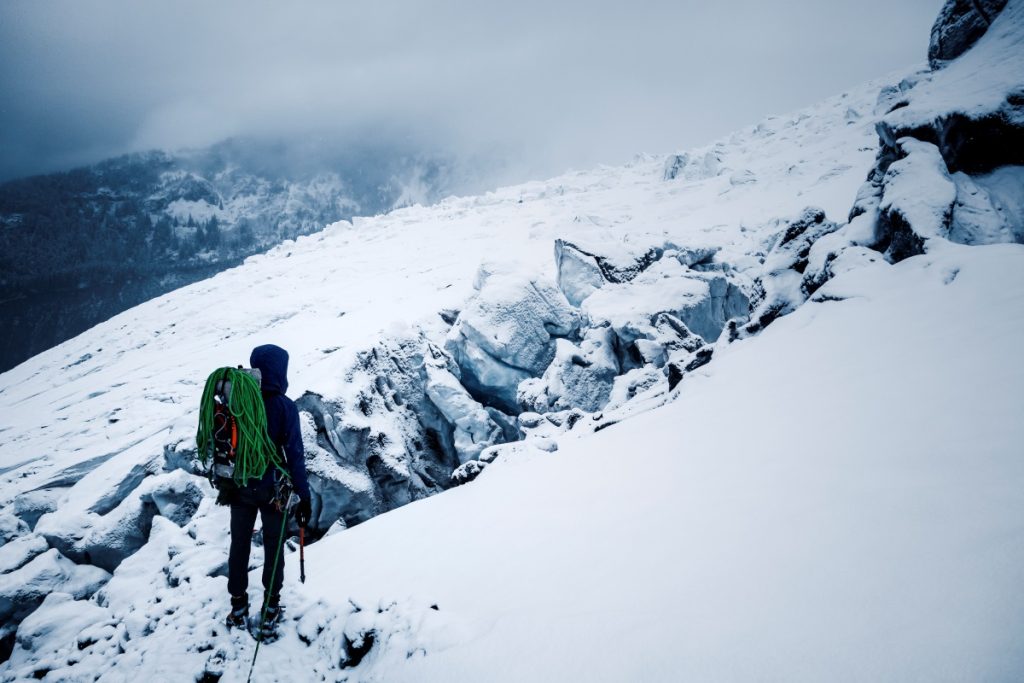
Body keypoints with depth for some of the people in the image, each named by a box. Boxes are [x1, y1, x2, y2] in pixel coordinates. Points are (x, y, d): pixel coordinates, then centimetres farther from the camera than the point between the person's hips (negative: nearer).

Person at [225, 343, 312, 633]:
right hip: (272, 489, -3)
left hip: (240, 487, 3)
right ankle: (270, 606, 23)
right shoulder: (285, 407, -19)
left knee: (239, 544, 17)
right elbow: (294, 454, -17)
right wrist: (303, 495, -10)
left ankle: (238, 605, 28)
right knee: (273, 545, 14)